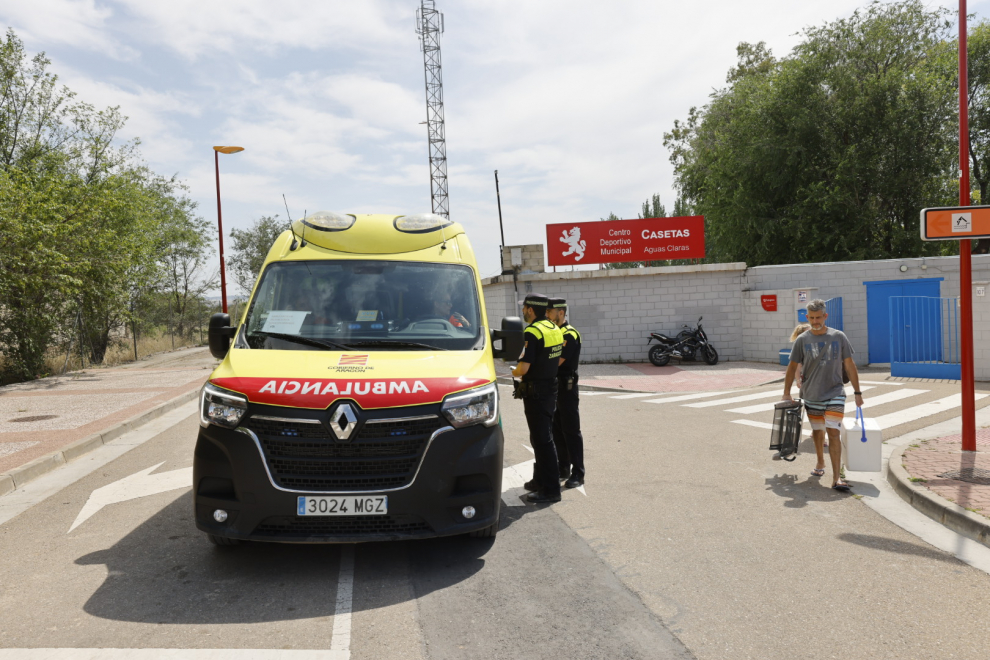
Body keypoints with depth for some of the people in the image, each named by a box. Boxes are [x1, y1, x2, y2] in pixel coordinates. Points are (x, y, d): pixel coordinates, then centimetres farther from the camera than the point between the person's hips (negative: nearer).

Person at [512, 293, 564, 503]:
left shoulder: (532, 333, -20)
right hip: (551, 388, 9)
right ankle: (540, 480, 31)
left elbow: (523, 368, -23)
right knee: (540, 437, 19)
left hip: (535, 392, -9)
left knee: (542, 440, -4)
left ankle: (550, 489, 1)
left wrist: (513, 372, -3)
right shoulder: (554, 329, 9)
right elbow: (558, 360, 18)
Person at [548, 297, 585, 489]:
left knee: (571, 431, -4)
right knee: (557, 429, 14)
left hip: (566, 387, -9)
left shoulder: (570, 334, -14)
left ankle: (578, 474, 2)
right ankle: (563, 468, 25)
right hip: (553, 386, 9)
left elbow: (557, 361, -23)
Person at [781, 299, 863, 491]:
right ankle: (820, 463, 39)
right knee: (817, 432, 15)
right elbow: (792, 367, 2)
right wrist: (787, 393, -1)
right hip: (811, 395, 2)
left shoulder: (839, 337, -2)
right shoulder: (802, 340, -2)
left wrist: (857, 392, 4)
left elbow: (849, 366, 4)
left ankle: (836, 478, -10)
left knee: (833, 433, -9)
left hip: (835, 393, -1)